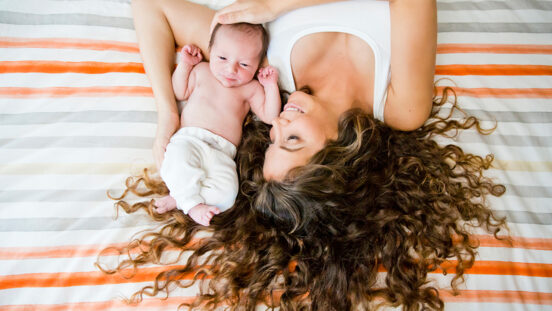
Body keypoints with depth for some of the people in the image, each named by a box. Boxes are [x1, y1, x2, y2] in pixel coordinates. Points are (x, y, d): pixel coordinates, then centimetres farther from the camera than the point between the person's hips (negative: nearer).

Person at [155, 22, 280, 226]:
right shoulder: (202, 71, 20)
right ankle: (191, 202, -25)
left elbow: (269, 116, 11)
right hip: (188, 139, 0)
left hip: (222, 153, 0)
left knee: (226, 193, -29)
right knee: (179, 157, -38)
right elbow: (179, 93, 26)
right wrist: (184, 64, 18)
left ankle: (178, 198, -21)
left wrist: (271, 87, 4)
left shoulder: (251, 88, 16)